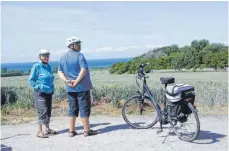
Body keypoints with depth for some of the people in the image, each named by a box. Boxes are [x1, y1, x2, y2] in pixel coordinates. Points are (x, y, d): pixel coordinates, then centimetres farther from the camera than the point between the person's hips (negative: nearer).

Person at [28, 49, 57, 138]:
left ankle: (47, 129, 26)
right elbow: (31, 81, -9)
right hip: (40, 93, -7)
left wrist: (52, 88, 12)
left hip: (49, 93, 7)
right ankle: (39, 131, -6)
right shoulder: (36, 66, -9)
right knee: (43, 110, -12)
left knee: (48, 111, 13)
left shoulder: (48, 66, 11)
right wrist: (40, 87, -17)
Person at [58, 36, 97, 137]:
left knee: (72, 109, 13)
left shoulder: (63, 57, 11)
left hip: (70, 88, 6)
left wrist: (66, 81, -4)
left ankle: (71, 131, 16)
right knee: (84, 108, 1)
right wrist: (77, 81, -17)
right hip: (82, 87, -6)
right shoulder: (79, 55, -10)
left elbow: (60, 72, 8)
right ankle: (87, 130, 6)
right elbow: (84, 70, -21)